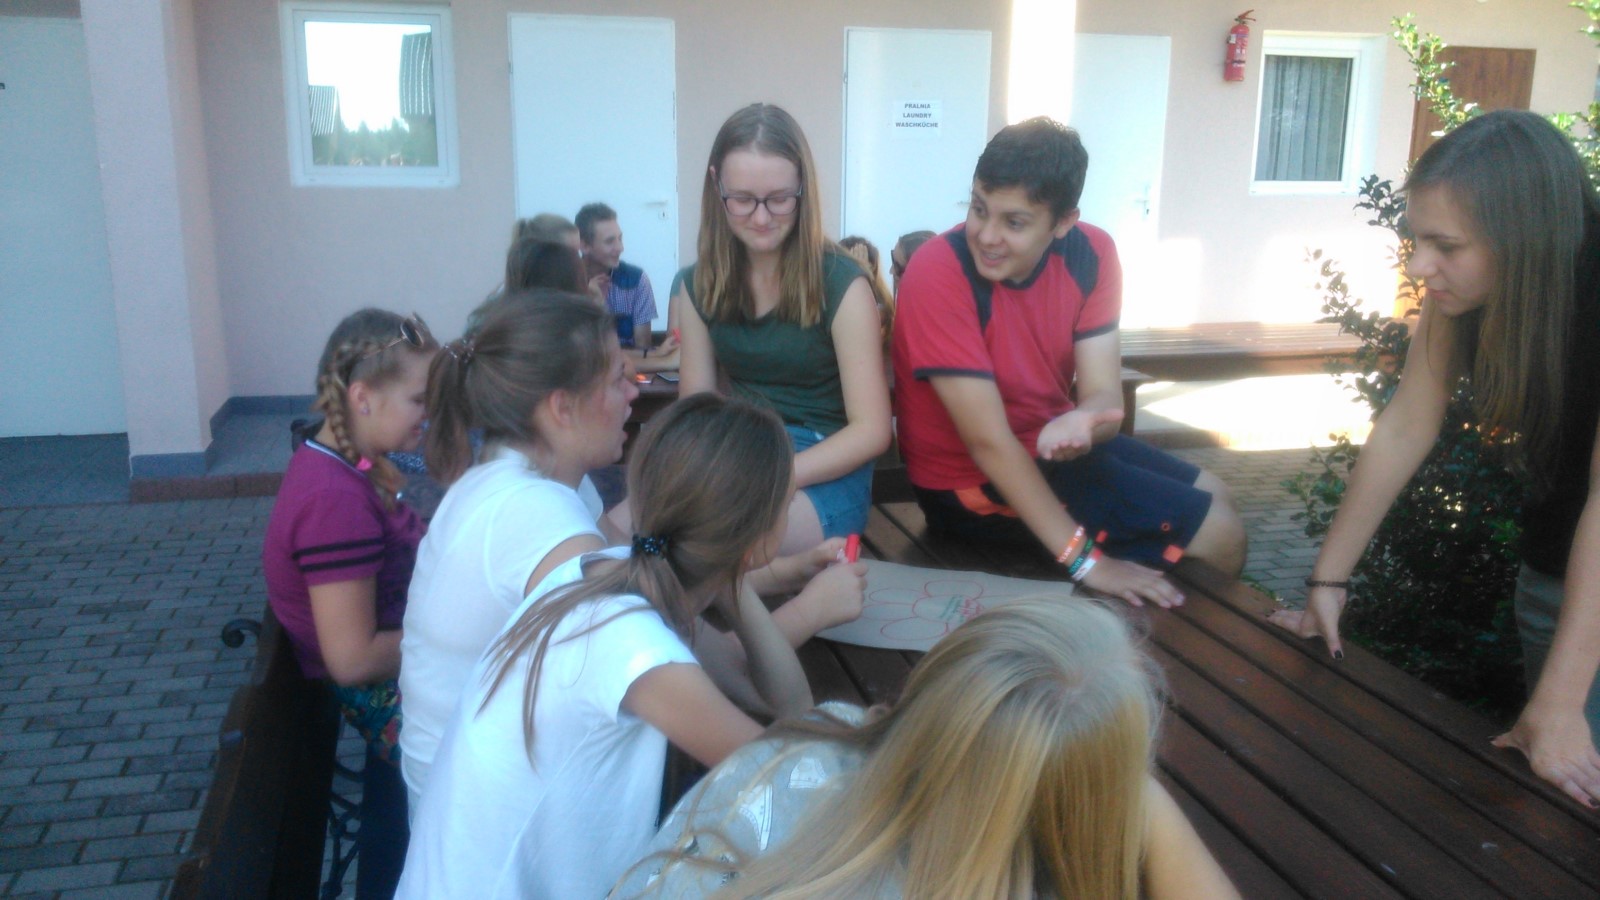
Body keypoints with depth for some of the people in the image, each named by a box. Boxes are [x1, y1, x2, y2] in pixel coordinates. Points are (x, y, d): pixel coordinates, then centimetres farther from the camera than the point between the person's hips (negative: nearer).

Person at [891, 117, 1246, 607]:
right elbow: (989, 442, -29)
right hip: (975, 482, -7)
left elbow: (1102, 393, -14)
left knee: (1214, 497, 19)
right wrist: (1085, 559, -29)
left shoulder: (1091, 253, -10)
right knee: (1220, 534, -4)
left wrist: (1081, 423, -40)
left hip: (1050, 444, 7)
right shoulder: (937, 274, -28)